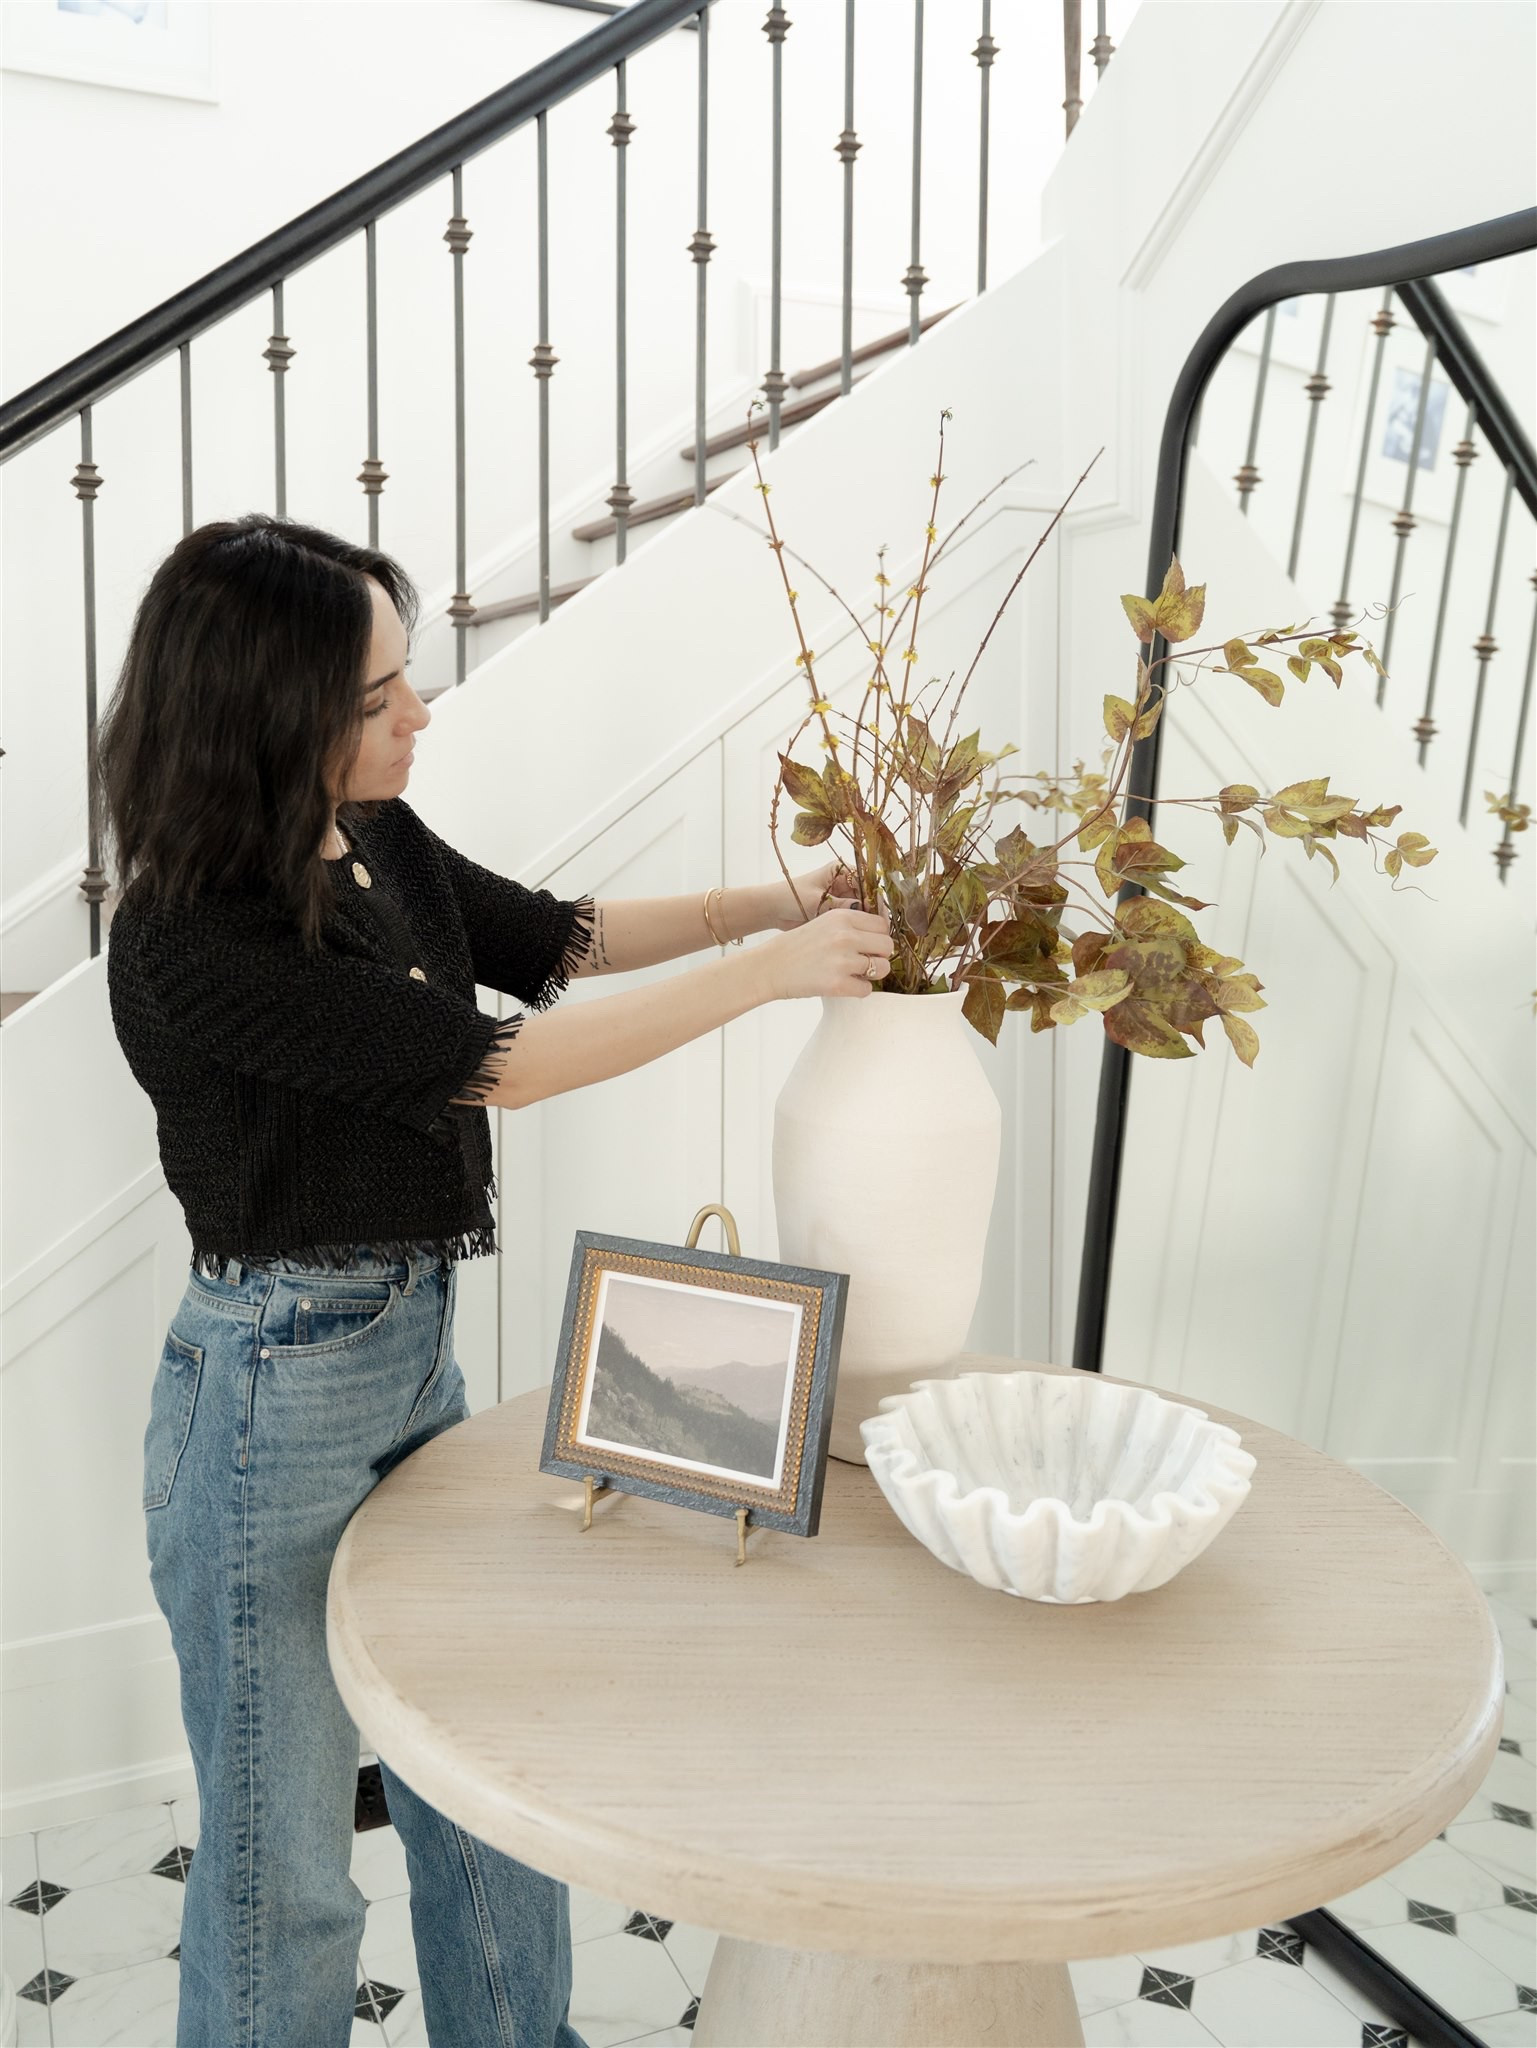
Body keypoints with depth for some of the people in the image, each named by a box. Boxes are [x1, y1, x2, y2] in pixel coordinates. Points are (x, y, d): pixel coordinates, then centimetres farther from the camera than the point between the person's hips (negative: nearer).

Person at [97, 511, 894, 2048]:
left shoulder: (376, 841, -1)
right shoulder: (190, 948, -24)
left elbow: (548, 937, 12)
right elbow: (487, 1059, -26)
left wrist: (779, 903, 2)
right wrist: (762, 975, -20)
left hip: (422, 1356, 8)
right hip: (275, 1393, -8)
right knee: (280, 1851, 13)